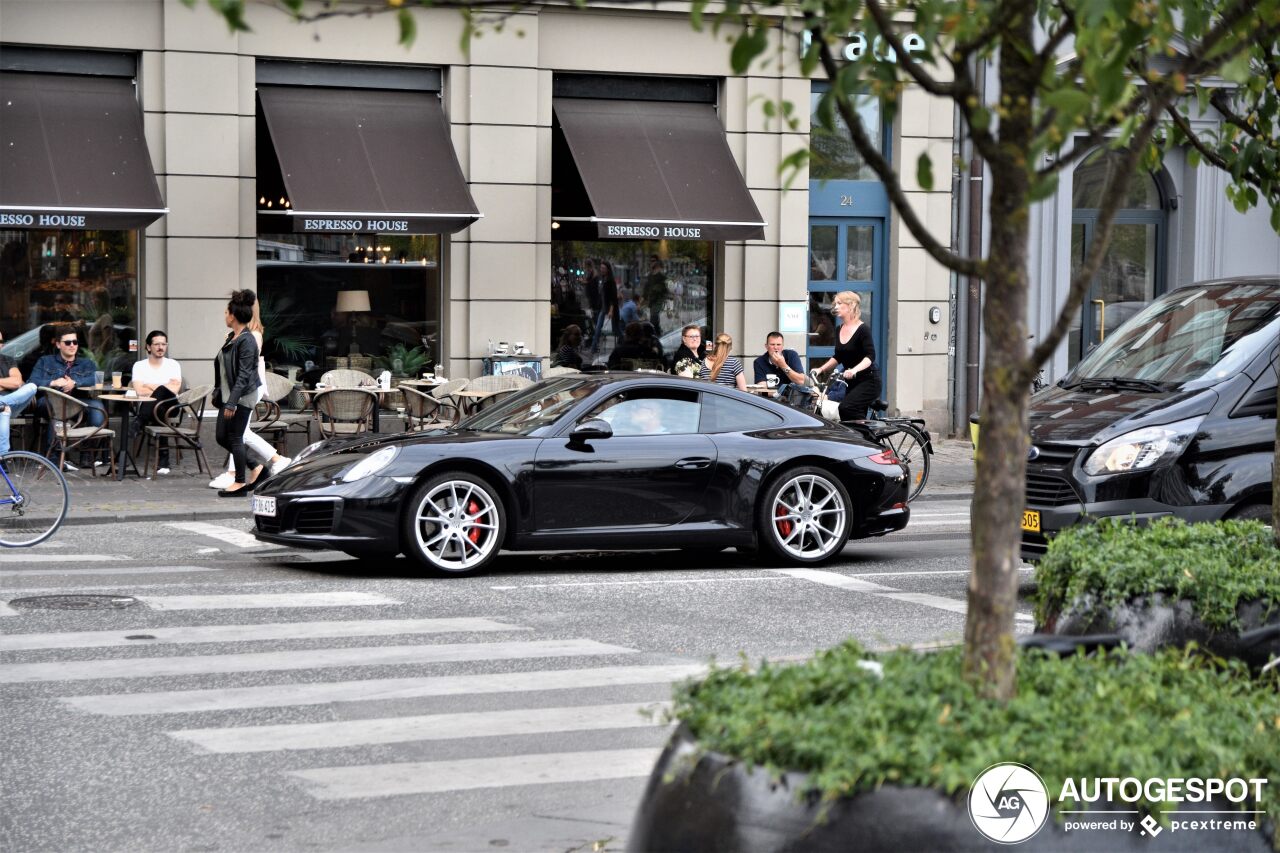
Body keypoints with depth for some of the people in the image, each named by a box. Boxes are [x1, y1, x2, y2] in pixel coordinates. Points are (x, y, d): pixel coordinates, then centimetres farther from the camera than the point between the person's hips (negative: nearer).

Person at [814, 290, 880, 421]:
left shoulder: (862, 329, -13)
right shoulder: (839, 330, 9)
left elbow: (870, 357, -22)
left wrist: (854, 370, -38)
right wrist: (821, 369, 8)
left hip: (868, 381, -8)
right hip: (852, 382, 8)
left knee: (846, 407, -27)